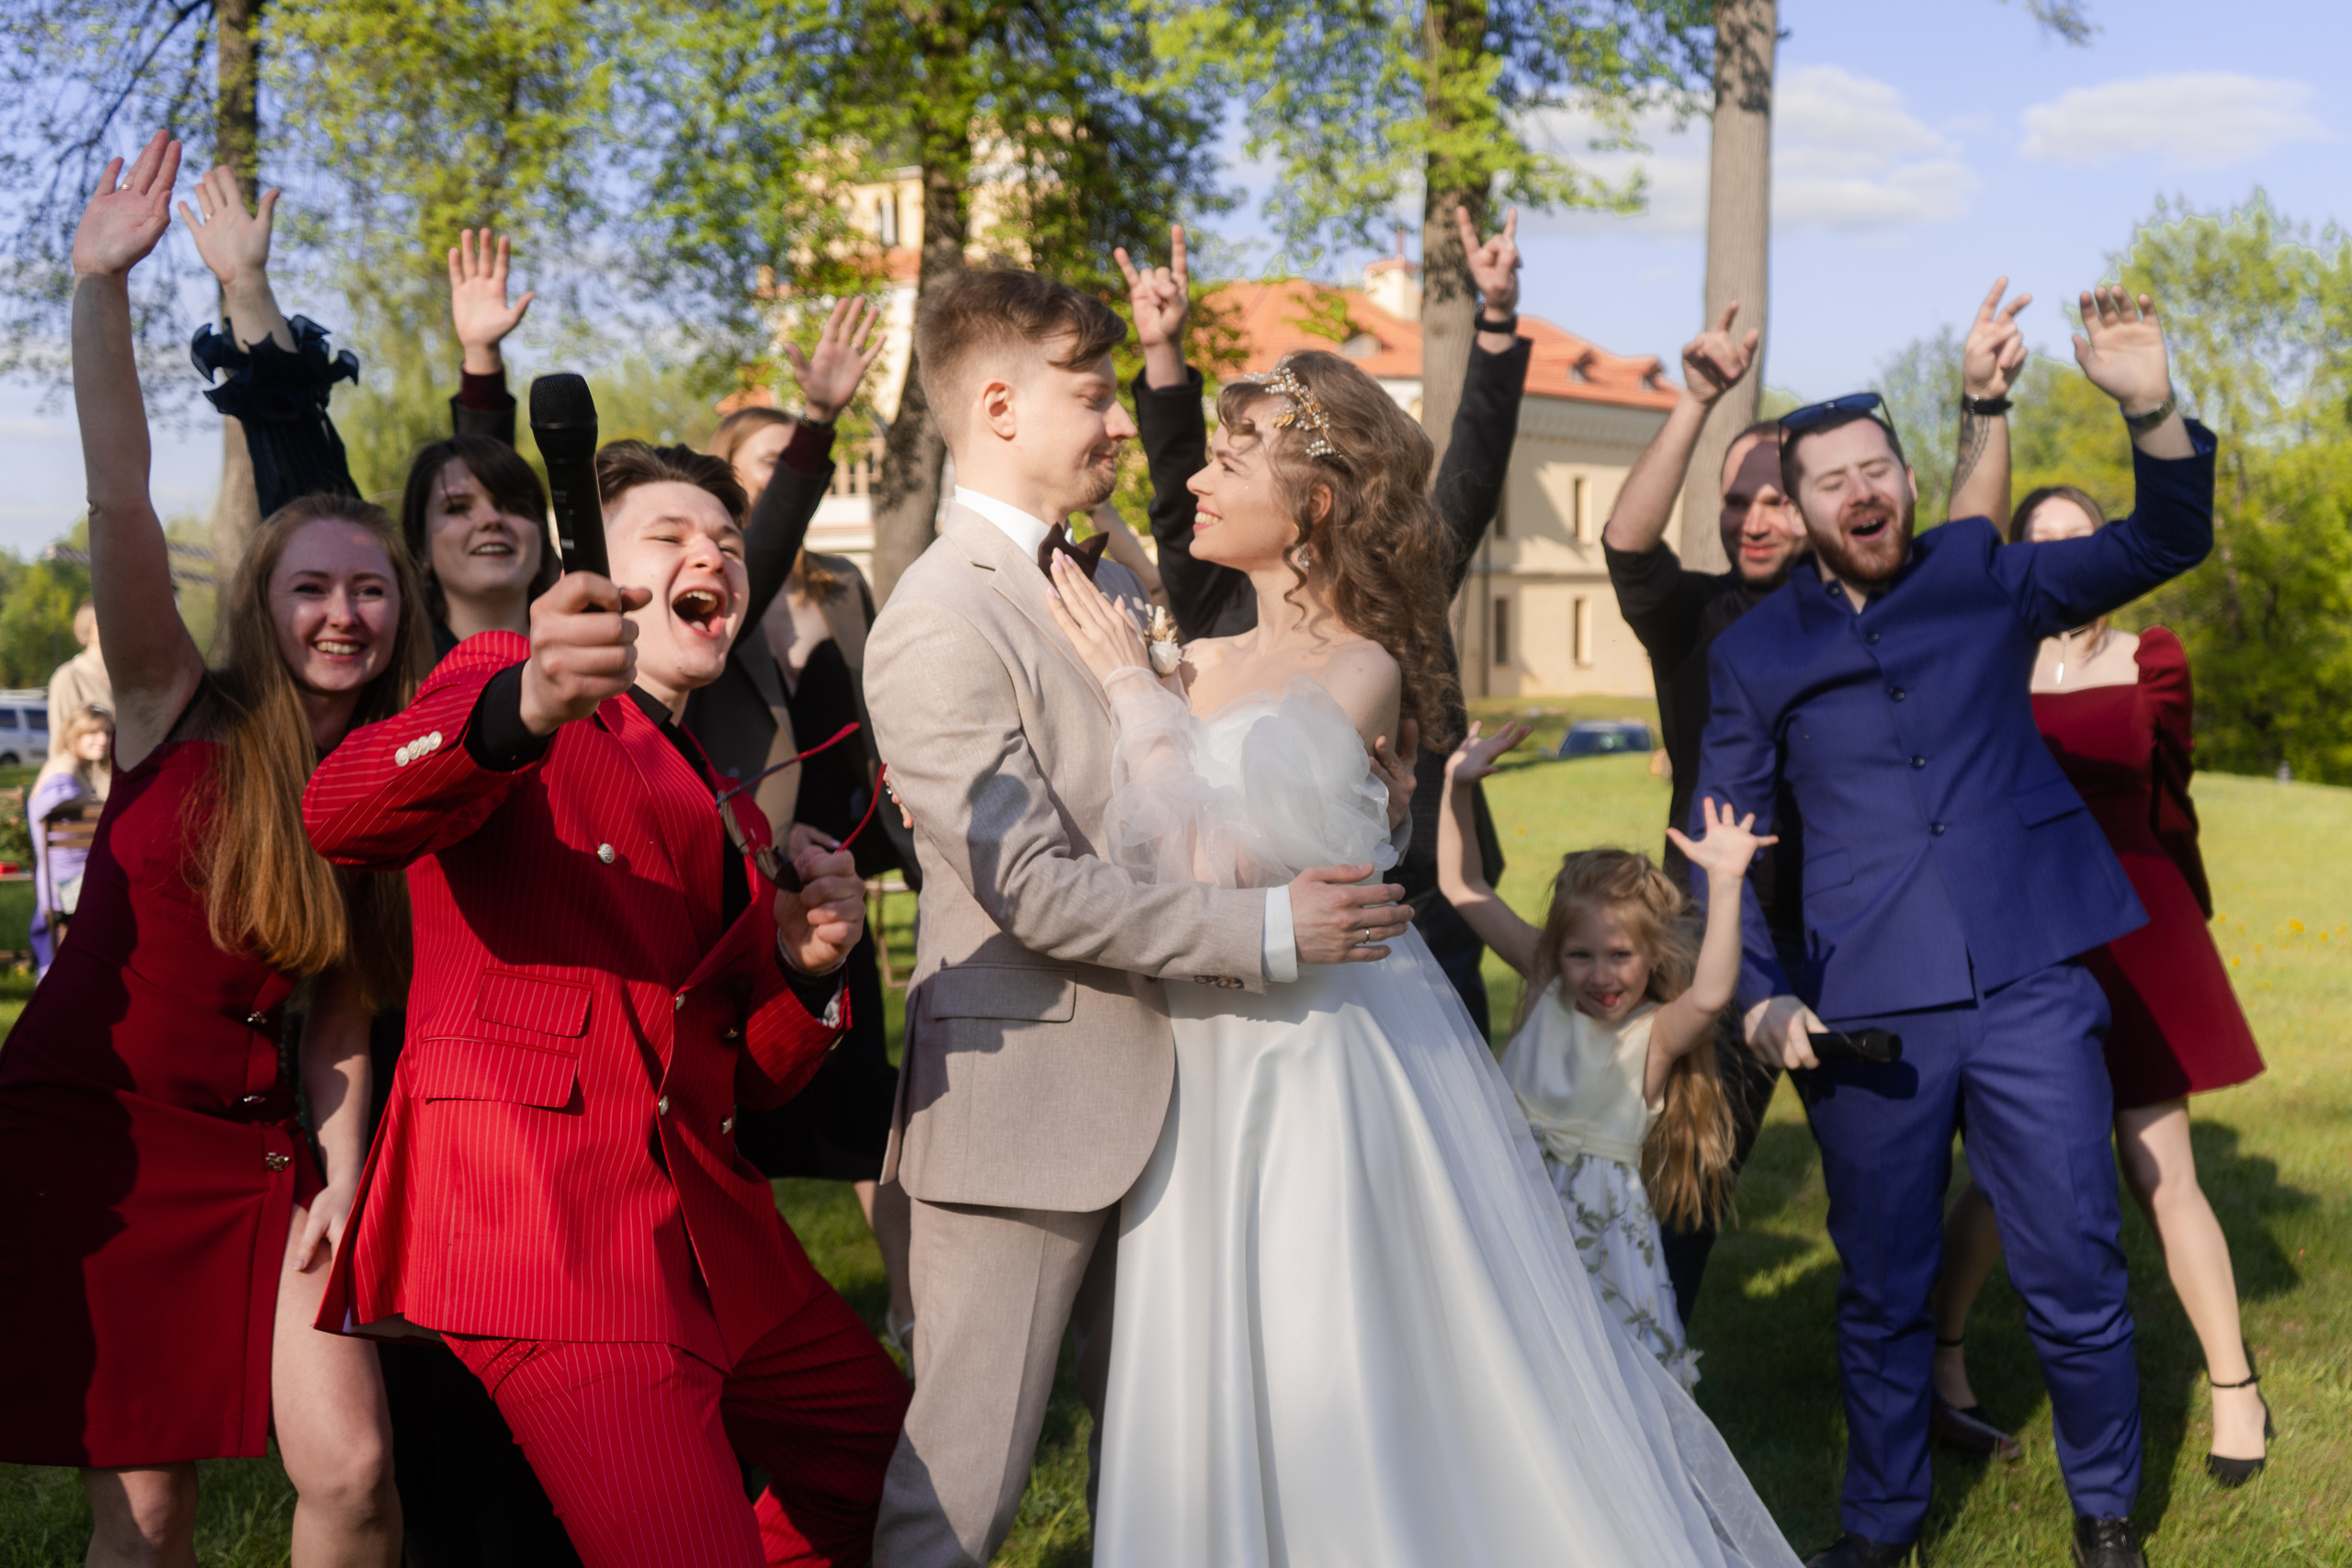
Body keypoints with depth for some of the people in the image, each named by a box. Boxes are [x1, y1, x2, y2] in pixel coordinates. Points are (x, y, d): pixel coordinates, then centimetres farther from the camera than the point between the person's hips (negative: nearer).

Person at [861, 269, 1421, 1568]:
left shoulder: (1105, 585, 12)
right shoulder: (938, 623, -16)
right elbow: (1036, 890, -21)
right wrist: (1270, 932, -20)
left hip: (1143, 1095, 9)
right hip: (1023, 1105, -9)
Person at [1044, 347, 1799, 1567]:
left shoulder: (1358, 671, -11)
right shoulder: (1197, 666, 9)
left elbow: (1218, 867, -22)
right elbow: (1129, 856, 3)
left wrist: (1137, 693, -12)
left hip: (1341, 1064, -7)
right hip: (1213, 1071, 7)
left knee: (1391, 1396, 2)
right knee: (1224, 1399, 14)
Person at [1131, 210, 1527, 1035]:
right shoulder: (1225, 612, 5)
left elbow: (1472, 480, 2)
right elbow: (1180, 500, -3)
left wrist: (1497, 317, -6)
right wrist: (1163, 352, -14)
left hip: (1421, 930, 1)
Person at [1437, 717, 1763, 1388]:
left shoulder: (1656, 1034, -11)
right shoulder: (1544, 986, 0)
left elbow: (1711, 994, -35)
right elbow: (1463, 887, 3)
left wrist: (1725, 883, -41)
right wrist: (1457, 787, -5)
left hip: (1597, 1230, -3)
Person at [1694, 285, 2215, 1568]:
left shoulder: (1983, 580, 7)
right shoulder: (1756, 654, 7)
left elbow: (2163, 547, 0)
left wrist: (2152, 413, -20)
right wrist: (1759, 999, -2)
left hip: (2031, 990, 0)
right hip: (1865, 1014, 0)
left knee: (2074, 1274, 3)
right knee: (1881, 1294, 10)